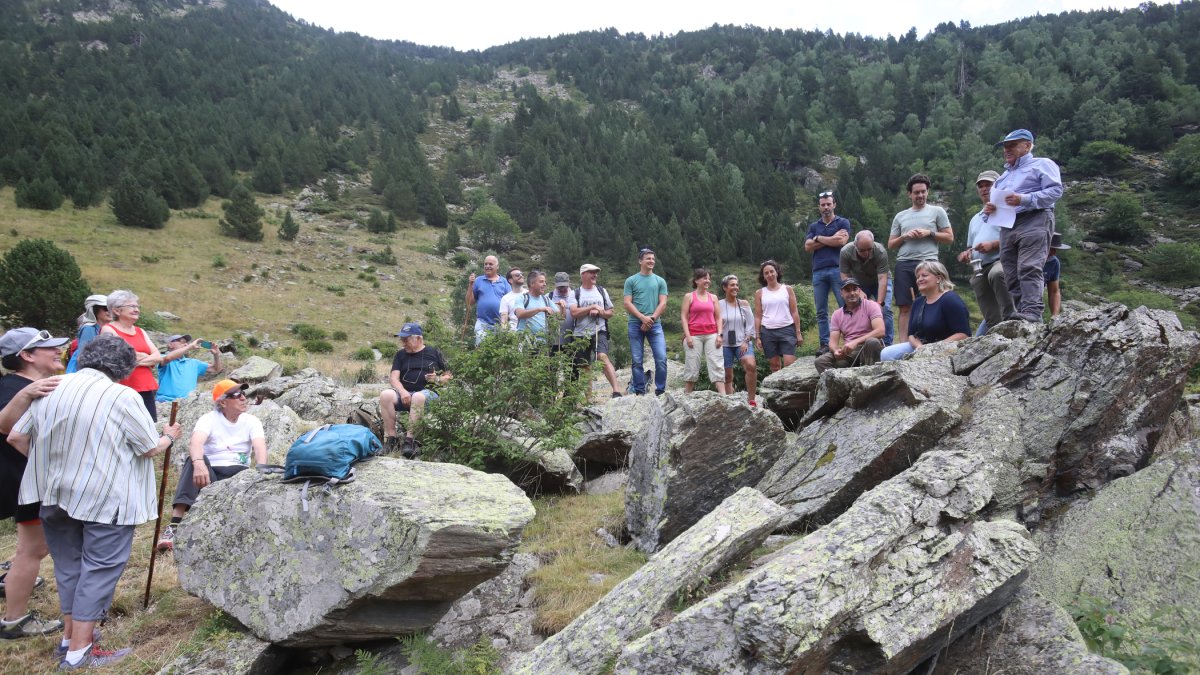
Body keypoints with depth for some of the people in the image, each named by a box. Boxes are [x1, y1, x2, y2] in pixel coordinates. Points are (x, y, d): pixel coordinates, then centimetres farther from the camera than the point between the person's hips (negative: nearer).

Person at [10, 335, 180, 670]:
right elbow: (151, 448, -8)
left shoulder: (51, 389, 1)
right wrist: (169, 436, 13)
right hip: (106, 497, -6)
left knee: (68, 564, 19)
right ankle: (79, 652, 5)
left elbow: (16, 437, 8)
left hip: (57, 494, 6)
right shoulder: (123, 397, -15)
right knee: (99, 569, 2)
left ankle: (71, 635, 28)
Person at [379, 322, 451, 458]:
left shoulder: (434, 353, 13)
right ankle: (390, 438, -29)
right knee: (385, 395, -28)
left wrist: (438, 379, -8)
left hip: (428, 393, -3)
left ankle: (409, 440, -37)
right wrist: (403, 392, -12)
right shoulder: (401, 355, 20)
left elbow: (449, 376, 14)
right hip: (404, 394, 3)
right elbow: (394, 378, 8)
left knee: (418, 397, -39)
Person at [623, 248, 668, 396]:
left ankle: (660, 391, 0)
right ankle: (639, 392, 8)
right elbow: (627, 303, -1)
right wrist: (643, 318, -13)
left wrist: (651, 318, -10)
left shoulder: (660, 281, 11)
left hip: (655, 324, 1)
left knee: (661, 358, -10)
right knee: (637, 360, 1)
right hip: (635, 324, -1)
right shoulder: (631, 281, 7)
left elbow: (663, 304, 4)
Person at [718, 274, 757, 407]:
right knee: (728, 377, 3)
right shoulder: (719, 305, 3)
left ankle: (751, 400, -17)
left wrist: (746, 341, -5)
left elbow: (750, 325, 4)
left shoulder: (744, 304, 6)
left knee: (751, 365, -25)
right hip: (725, 345, 0)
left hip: (742, 342, 0)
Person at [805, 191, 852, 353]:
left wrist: (819, 238, 1)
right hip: (818, 272, 3)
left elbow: (841, 241, -9)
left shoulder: (843, 223, 10)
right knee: (821, 312, 2)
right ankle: (824, 344, 4)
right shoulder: (813, 227, 19)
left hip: (837, 269, -3)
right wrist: (831, 239, 0)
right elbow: (807, 247, 4)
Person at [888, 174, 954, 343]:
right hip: (903, 264, 3)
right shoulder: (900, 216, 19)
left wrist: (929, 233, -6)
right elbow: (890, 244, 18)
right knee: (905, 307, -2)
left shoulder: (937, 211, 12)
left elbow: (949, 237, 7)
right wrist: (905, 236, -1)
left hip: (927, 262, -3)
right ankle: (903, 343, -4)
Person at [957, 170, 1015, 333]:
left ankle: (1010, 319, -40)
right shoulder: (975, 219, 31)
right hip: (979, 271, 7)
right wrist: (966, 254, 14)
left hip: (1001, 260, -7)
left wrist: (993, 245, -15)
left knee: (996, 274, -42)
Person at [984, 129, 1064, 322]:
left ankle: (1032, 311, -31)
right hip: (1007, 227, 7)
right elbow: (995, 199, 34)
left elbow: (1056, 190, -5)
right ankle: (1017, 314, -4)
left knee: (1029, 268, -22)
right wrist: (989, 208, 9)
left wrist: (1024, 199, -16)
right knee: (1012, 275, -2)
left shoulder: (1041, 164, 9)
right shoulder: (1004, 175, 32)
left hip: (1034, 221, -7)